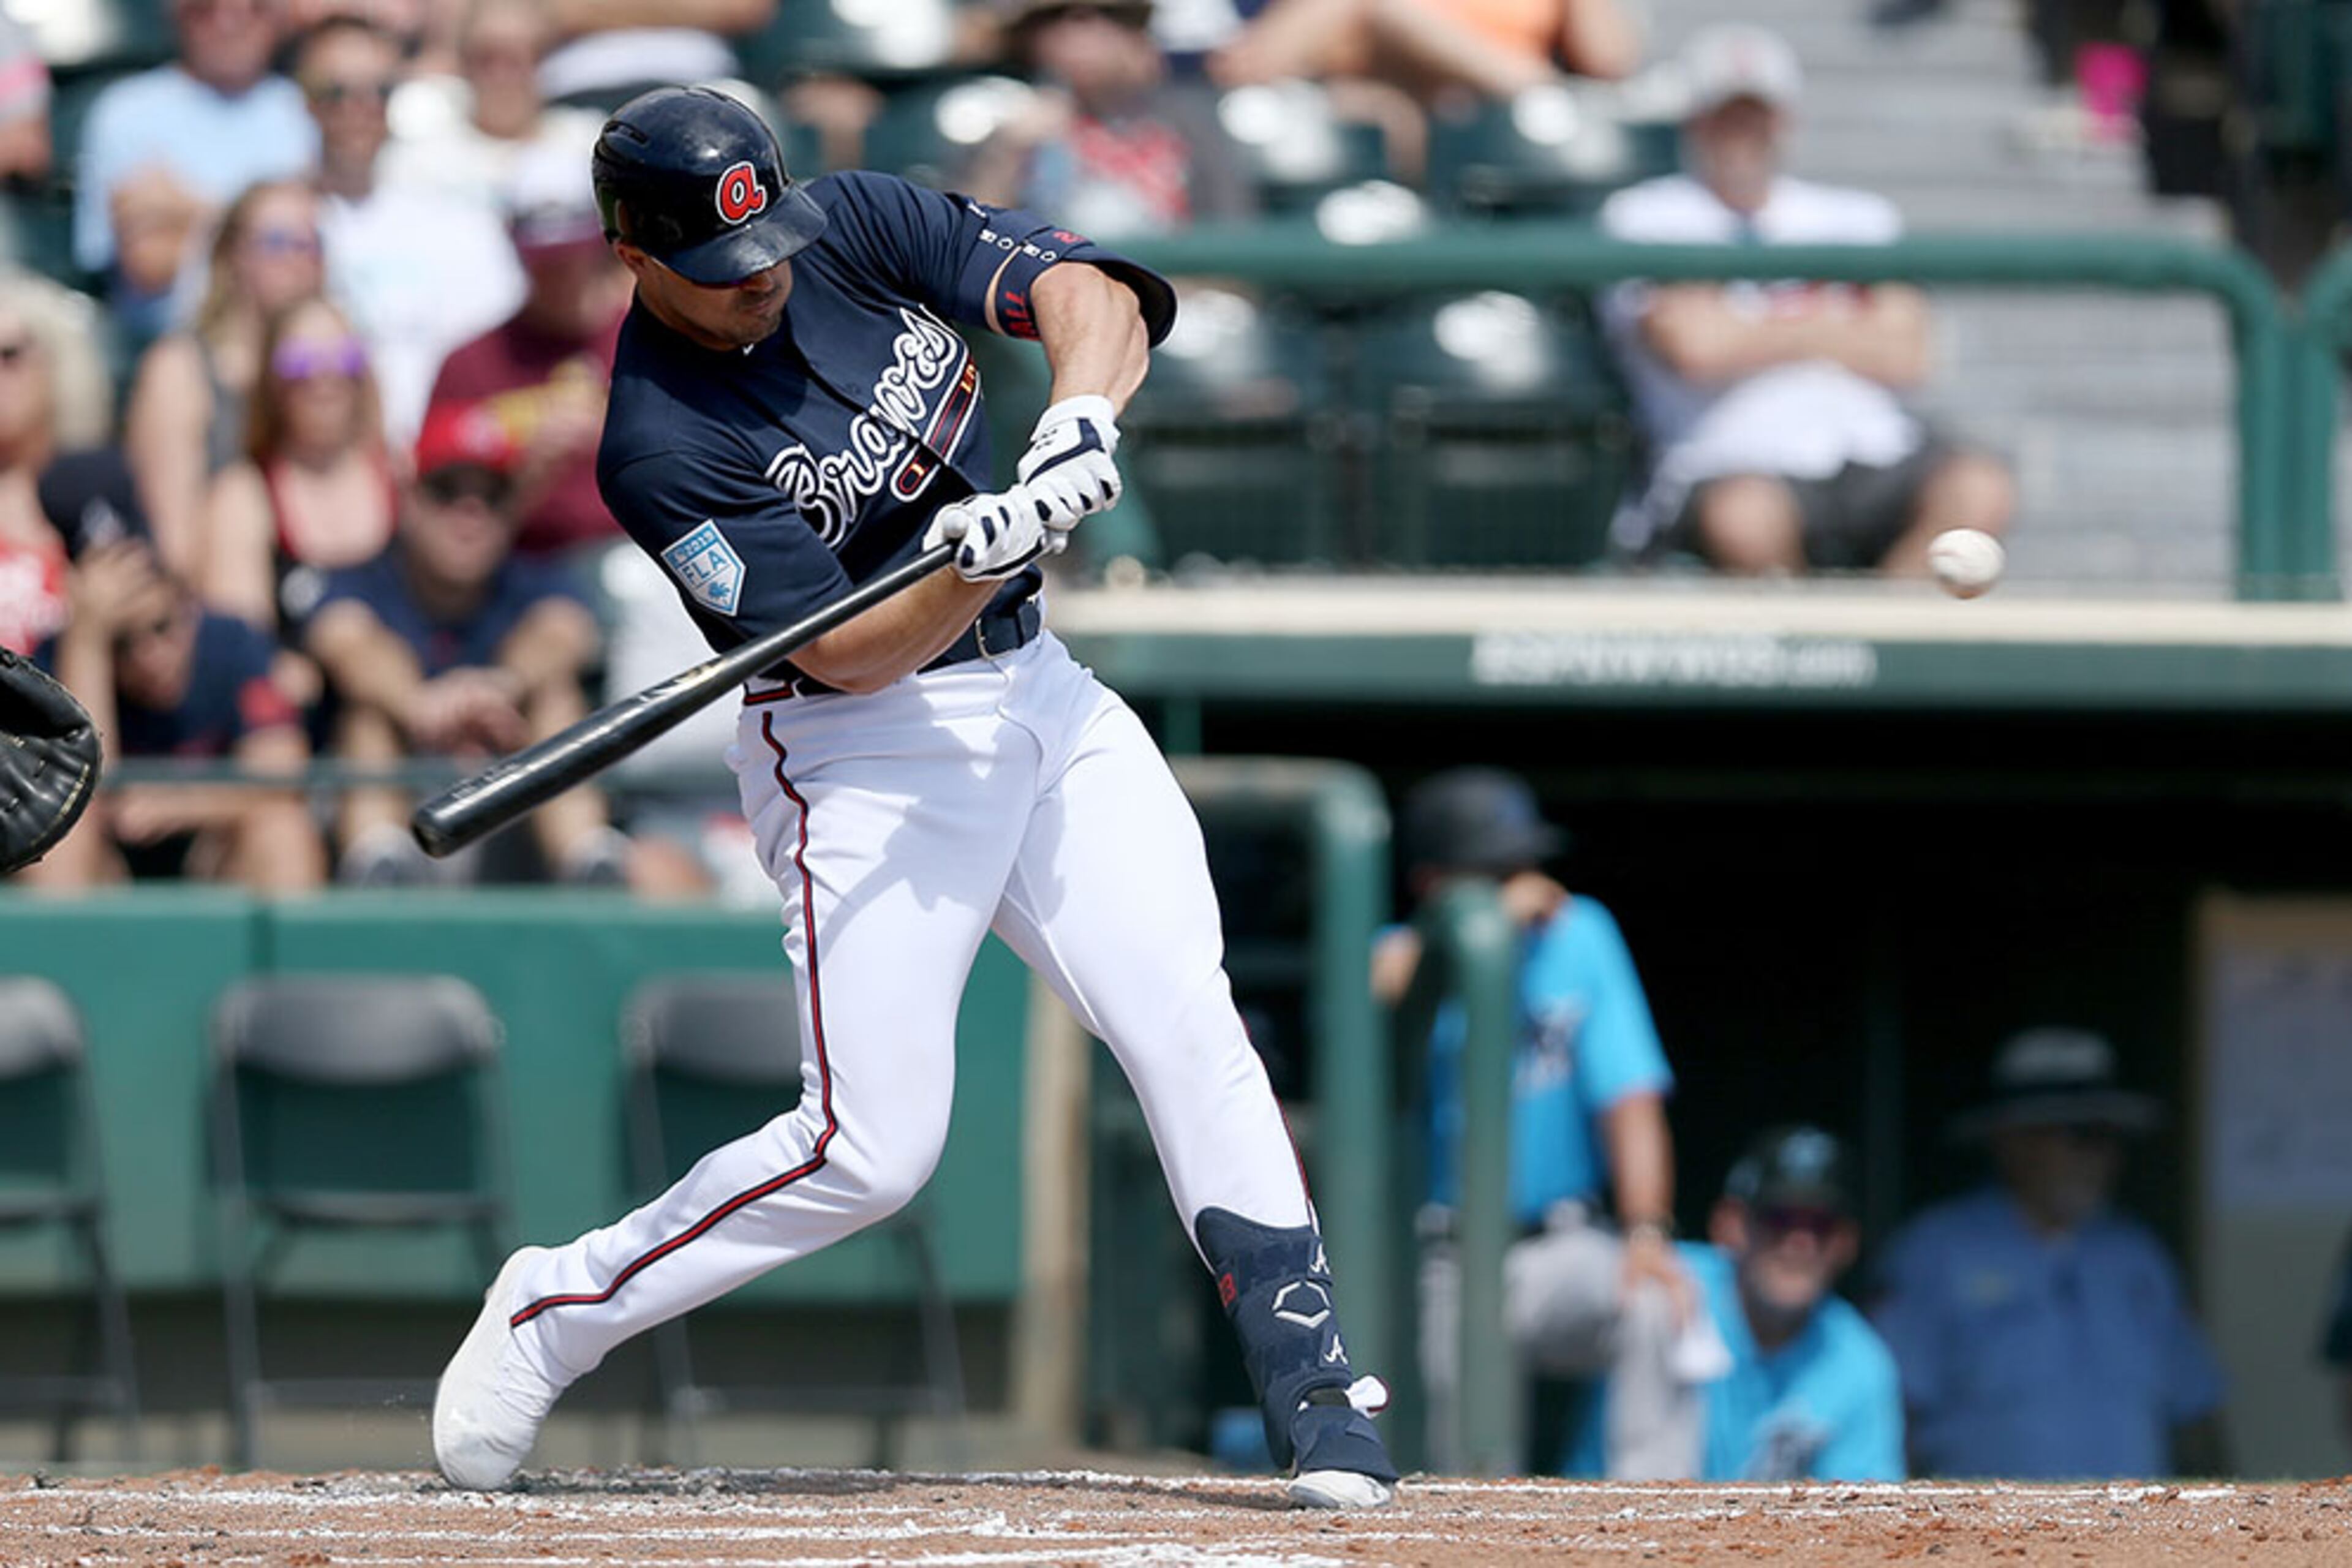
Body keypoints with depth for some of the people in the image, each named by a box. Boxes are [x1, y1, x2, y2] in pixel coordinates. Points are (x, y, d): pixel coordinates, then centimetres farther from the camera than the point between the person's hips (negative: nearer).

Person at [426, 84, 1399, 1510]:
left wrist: (1080, 421, -28)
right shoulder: (659, 447, -17)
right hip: (868, 752, -5)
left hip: (1040, 696, 6)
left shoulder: (855, 228, -2)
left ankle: (1308, 1378, -8)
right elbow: (848, 653, -20)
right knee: (869, 1149, -10)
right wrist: (985, 556, -36)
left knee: (1185, 1017, -9)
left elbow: (1088, 289, -8)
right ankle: (555, 1313, 8)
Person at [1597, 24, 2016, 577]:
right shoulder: (1643, 217, 9)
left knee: (1978, 492, -28)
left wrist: (1763, 330, 0)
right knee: (1745, 517, -40)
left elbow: (1902, 359, 3)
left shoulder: (1855, 216, 19)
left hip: (1871, 451, 4)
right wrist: (1825, 331, 5)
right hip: (1729, 463, -4)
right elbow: (1695, 346, -9)